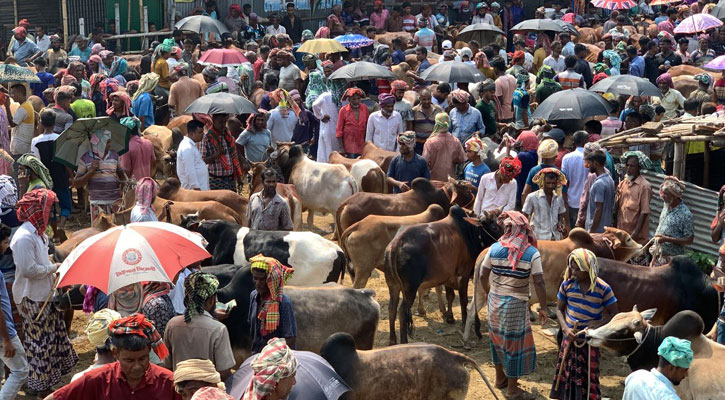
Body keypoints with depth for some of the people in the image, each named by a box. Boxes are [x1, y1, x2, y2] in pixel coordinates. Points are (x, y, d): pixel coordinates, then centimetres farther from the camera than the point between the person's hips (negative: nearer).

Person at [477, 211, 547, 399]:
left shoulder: (495, 248, -5)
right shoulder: (532, 253, -13)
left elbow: (483, 276, 1)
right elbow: (539, 283, -16)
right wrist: (543, 308, -5)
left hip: (495, 301, 4)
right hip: (515, 305, -4)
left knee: (498, 339, 22)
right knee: (515, 343, 7)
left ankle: (500, 378, 38)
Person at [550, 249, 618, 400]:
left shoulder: (603, 289, -12)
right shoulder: (567, 285, -4)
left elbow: (613, 313, -5)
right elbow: (559, 309, 5)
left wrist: (596, 327, -20)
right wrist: (565, 329, -11)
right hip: (570, 338, 3)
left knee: (588, 377, 4)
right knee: (567, 375, 10)